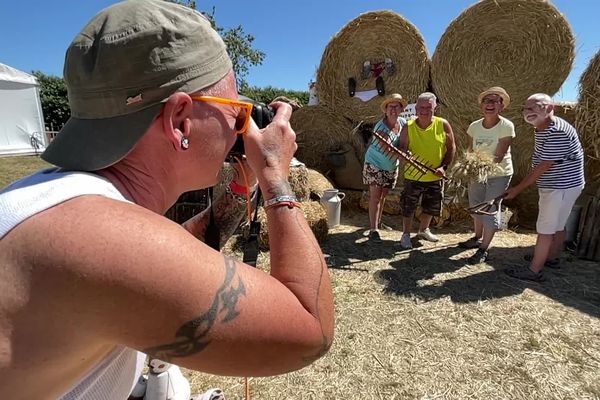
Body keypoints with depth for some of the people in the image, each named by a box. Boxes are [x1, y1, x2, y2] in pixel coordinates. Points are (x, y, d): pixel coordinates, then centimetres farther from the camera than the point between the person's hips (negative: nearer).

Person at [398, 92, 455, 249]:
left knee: (431, 207, 18)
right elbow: (402, 148, -2)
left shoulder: (443, 125, -7)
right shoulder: (408, 127, -10)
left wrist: (444, 166, -13)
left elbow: (451, 148, -1)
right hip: (413, 176, -2)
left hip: (435, 177, 3)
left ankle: (423, 230, 43)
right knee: (408, 207, 6)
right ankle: (406, 235, 27)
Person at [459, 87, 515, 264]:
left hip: (498, 175, -5)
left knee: (490, 210, -3)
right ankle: (477, 238, 38)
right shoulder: (474, 126, -6)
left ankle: (483, 249, 9)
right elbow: (469, 152, -2)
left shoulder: (506, 126, -18)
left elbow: (499, 156, -23)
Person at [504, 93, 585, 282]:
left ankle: (534, 270, 4)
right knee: (557, 225, 22)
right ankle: (552, 257, 37)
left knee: (545, 229, -4)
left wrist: (518, 189, -19)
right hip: (557, 186, 10)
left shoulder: (557, 132, -26)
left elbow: (544, 166, -25)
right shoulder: (542, 129, 7)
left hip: (561, 187, -10)